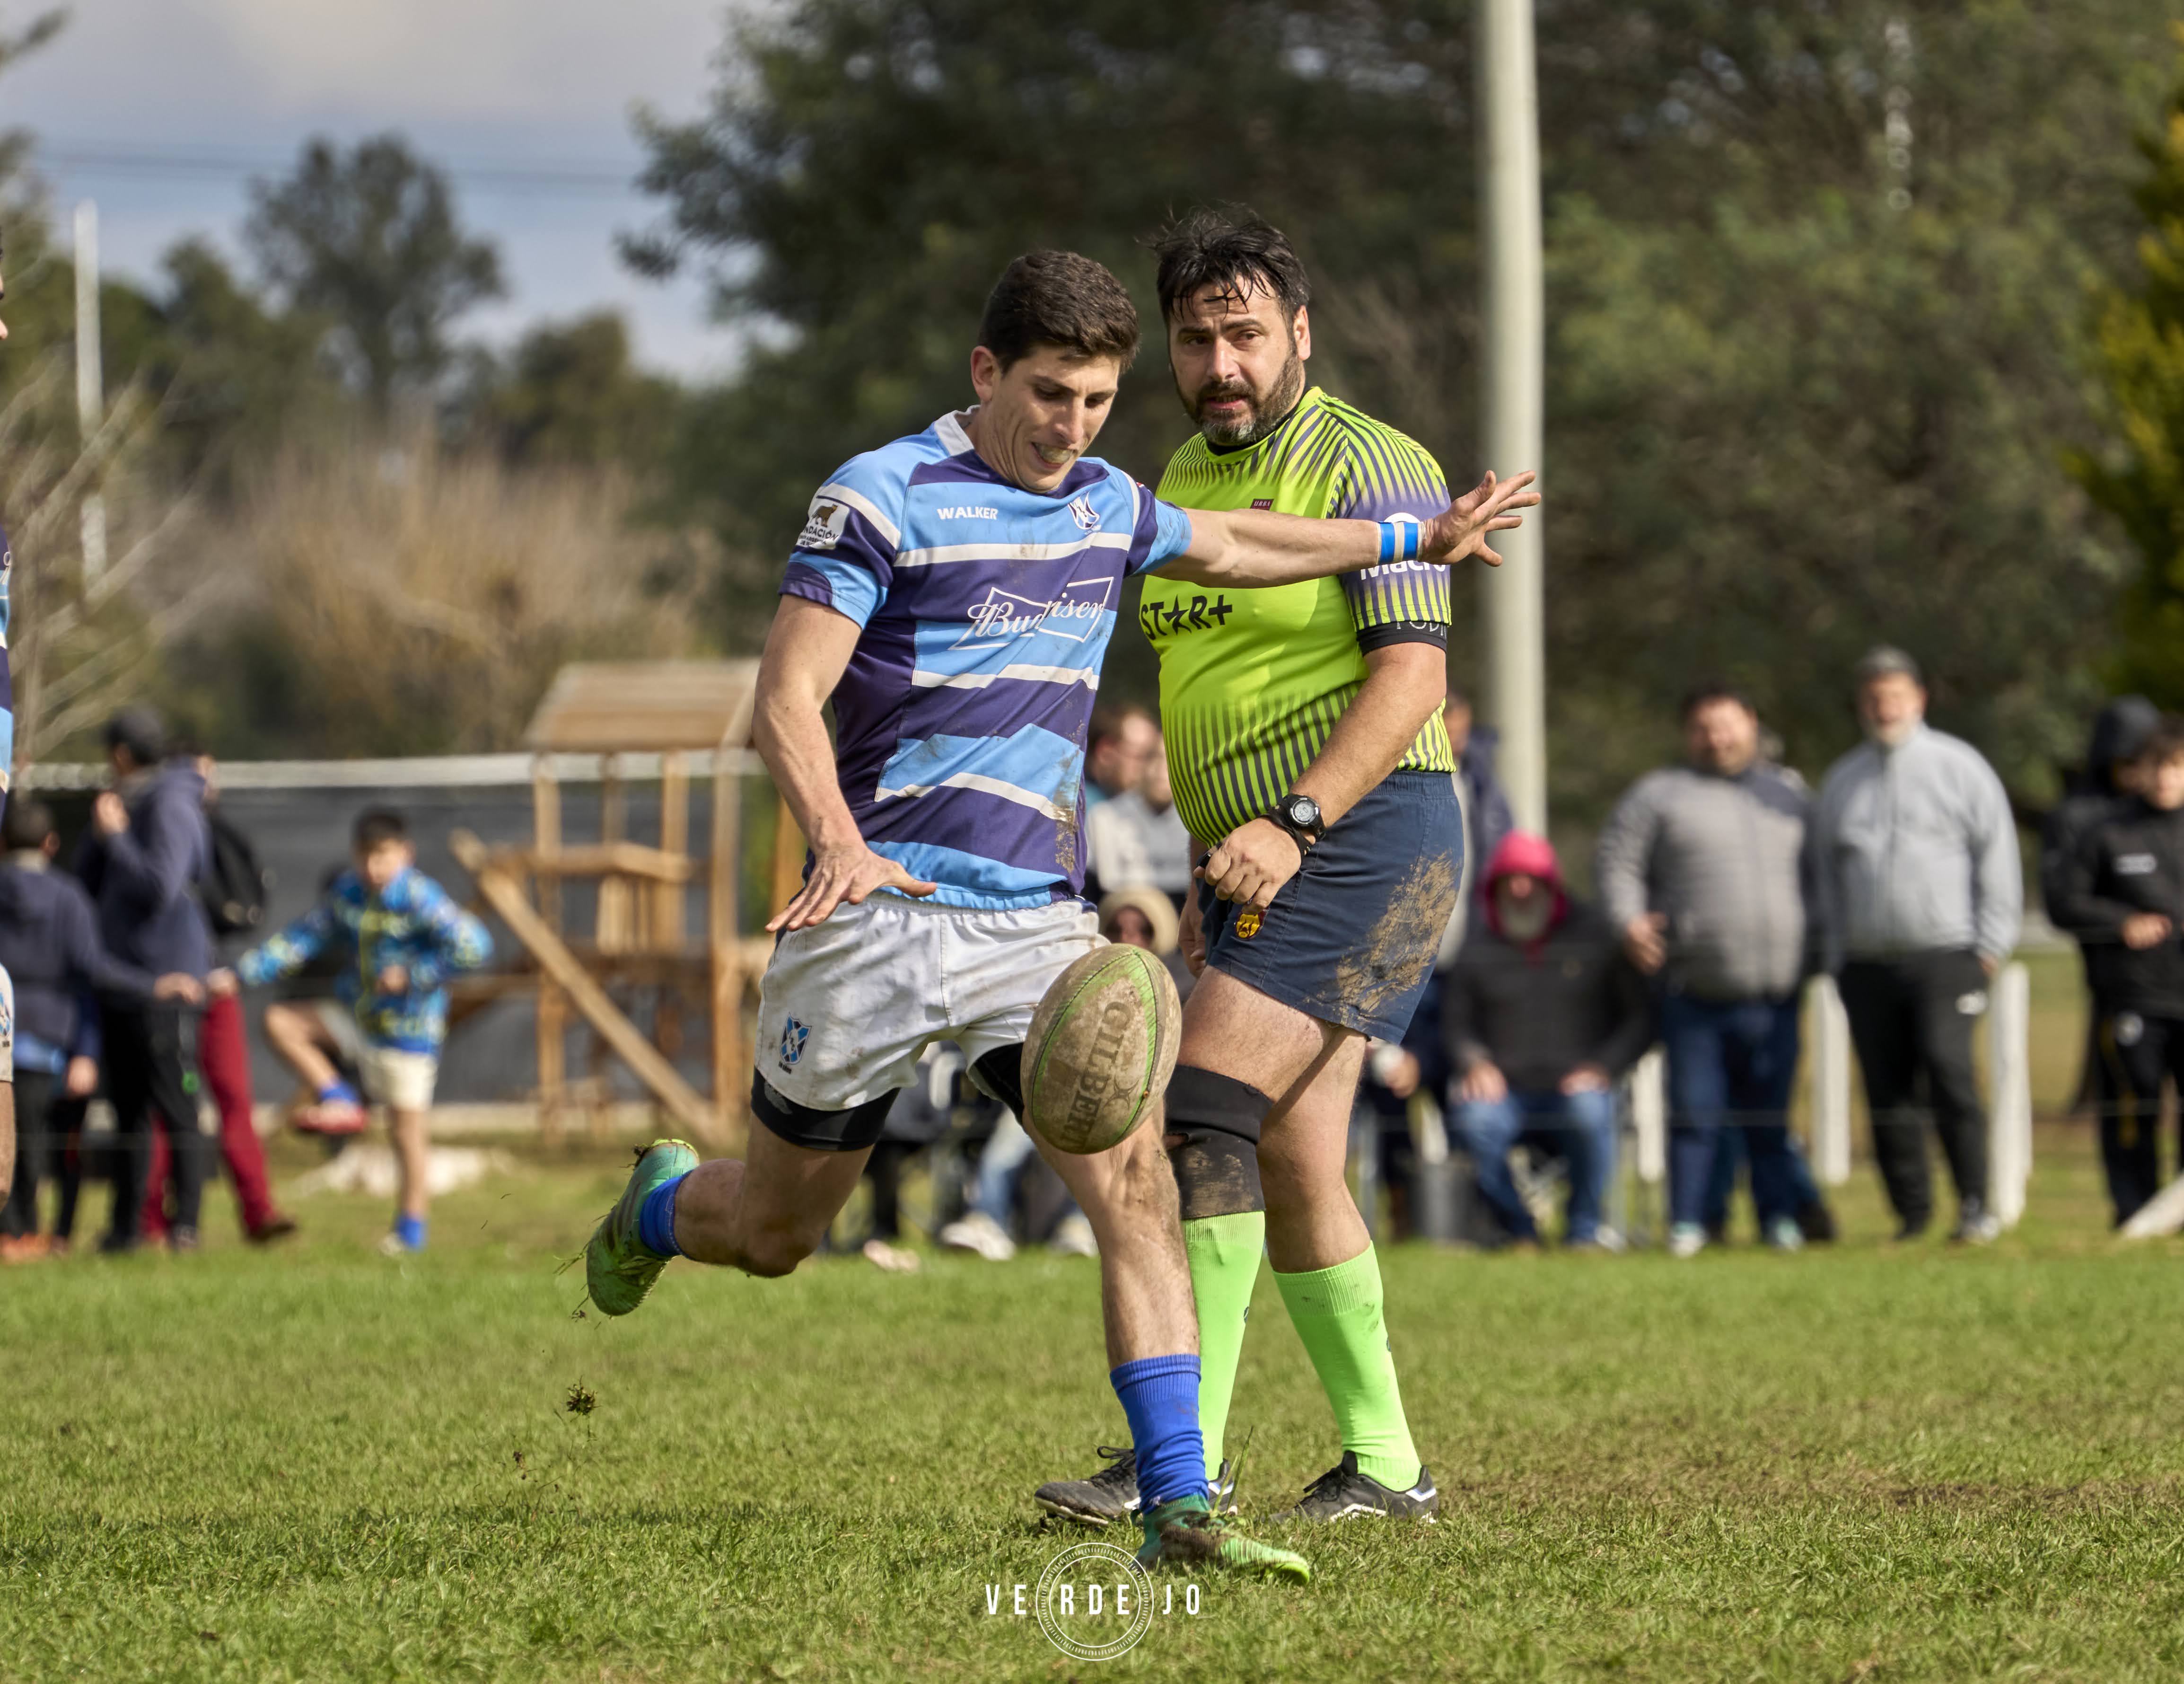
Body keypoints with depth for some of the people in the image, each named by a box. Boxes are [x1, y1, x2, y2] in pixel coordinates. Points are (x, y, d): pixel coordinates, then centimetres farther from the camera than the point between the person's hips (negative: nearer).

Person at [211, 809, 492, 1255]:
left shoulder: (420, 899, -19)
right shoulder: (346, 894, 2)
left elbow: (474, 946, -26)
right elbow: (300, 940, 8)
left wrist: (413, 976, -23)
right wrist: (240, 976, 1)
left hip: (408, 1029, -7)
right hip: (358, 1017, 7)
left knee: (408, 1131, 0)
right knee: (280, 1022, -2)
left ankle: (411, 1227, 10)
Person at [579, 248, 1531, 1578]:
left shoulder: (1107, 507, 10)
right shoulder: (884, 498, -11)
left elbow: (1227, 545, 33)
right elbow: (787, 698, -17)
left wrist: (1416, 540, 36)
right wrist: (838, 841, -34)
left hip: (1040, 920, 4)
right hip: (881, 912, -4)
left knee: (1134, 1182, -17)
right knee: (773, 1234, 11)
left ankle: (1180, 1510, -19)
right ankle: (660, 1207, 47)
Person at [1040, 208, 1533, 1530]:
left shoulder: (1367, 468, -9)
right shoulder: (1185, 478, 17)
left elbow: (1411, 675, -17)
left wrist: (1293, 824, -26)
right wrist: (1212, 864, 24)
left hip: (1367, 833, -9)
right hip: (1258, 854, 9)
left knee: (1206, 1111, -18)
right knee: (1291, 1160, 7)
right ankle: (1384, 1462, 15)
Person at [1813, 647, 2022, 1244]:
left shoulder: (1959, 768, 5)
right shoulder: (1842, 781, 17)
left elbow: (1997, 858, 3)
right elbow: (1827, 876, 23)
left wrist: (1990, 944, -4)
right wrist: (1836, 954, 13)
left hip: (1944, 954, -4)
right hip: (1868, 964, 4)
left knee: (1948, 1065, -20)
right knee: (1887, 1092, 0)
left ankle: (1975, 1204, -15)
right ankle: (1911, 1211, 7)